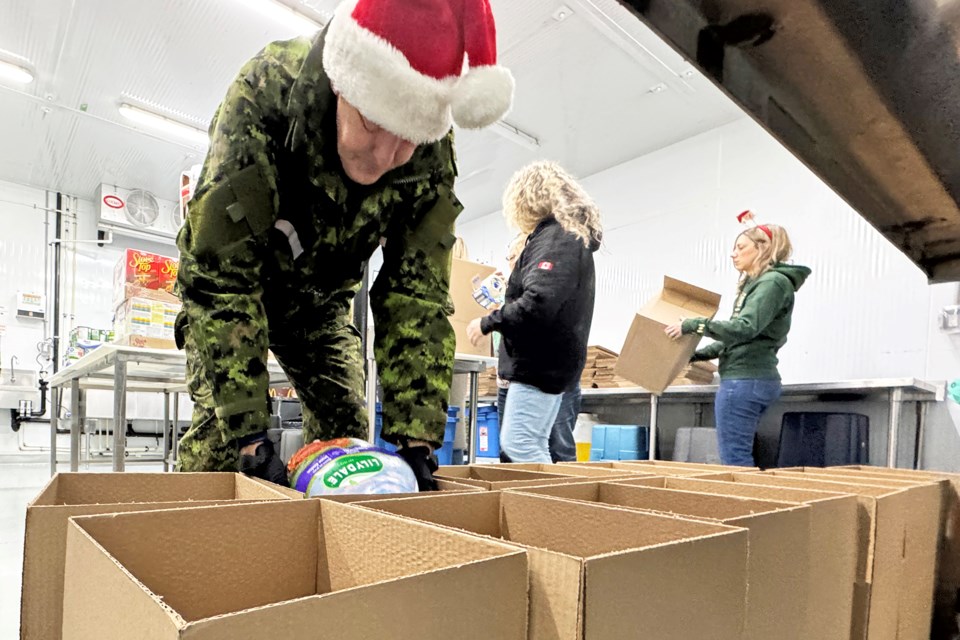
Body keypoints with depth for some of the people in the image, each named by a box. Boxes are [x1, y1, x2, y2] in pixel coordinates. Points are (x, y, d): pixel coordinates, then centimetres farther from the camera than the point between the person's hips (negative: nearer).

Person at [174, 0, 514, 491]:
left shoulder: (430, 156, -26)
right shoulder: (263, 93, -36)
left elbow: (415, 297, -23)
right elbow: (219, 281, -36)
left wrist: (415, 437, -28)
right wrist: (249, 436, -39)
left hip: (319, 299, 3)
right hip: (223, 285, -2)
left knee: (346, 428, 0)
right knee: (218, 429, -14)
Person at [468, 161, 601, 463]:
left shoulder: (555, 238, -13)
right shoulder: (573, 237, 19)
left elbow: (537, 303, -26)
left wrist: (487, 323, -15)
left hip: (541, 361, -11)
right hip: (549, 359, 11)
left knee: (517, 444, -9)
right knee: (535, 446, 13)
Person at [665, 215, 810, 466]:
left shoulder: (774, 282, -9)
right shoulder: (755, 283, 21)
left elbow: (745, 328, -23)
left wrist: (694, 324, -21)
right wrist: (698, 354, 18)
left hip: (745, 379, -10)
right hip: (748, 378, 10)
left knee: (734, 458, -7)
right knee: (741, 456, 13)